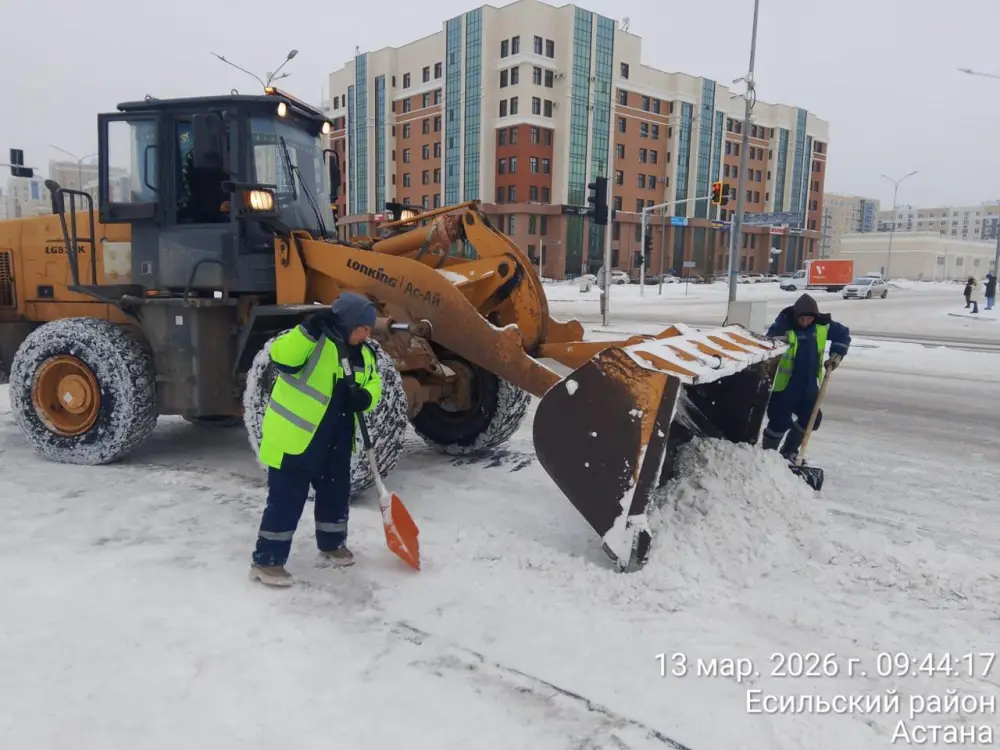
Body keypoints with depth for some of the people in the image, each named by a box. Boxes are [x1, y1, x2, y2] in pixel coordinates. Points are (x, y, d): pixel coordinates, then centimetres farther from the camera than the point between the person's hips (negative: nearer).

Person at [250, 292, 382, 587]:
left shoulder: (363, 353, 8)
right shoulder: (314, 341, -16)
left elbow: (373, 384, 12)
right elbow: (281, 356, -31)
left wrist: (365, 398, -10)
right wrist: (308, 330, -41)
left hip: (336, 442, 8)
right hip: (294, 438, -7)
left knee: (336, 493, 18)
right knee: (287, 499, -2)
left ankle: (332, 543, 40)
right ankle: (267, 560, 9)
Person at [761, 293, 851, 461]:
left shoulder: (823, 325, -3)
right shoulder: (782, 326, -20)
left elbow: (843, 334, 14)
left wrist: (837, 354, 2)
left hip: (808, 385, 7)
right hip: (784, 385, -6)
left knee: (811, 418, 14)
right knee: (781, 422, -6)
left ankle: (789, 452, 32)